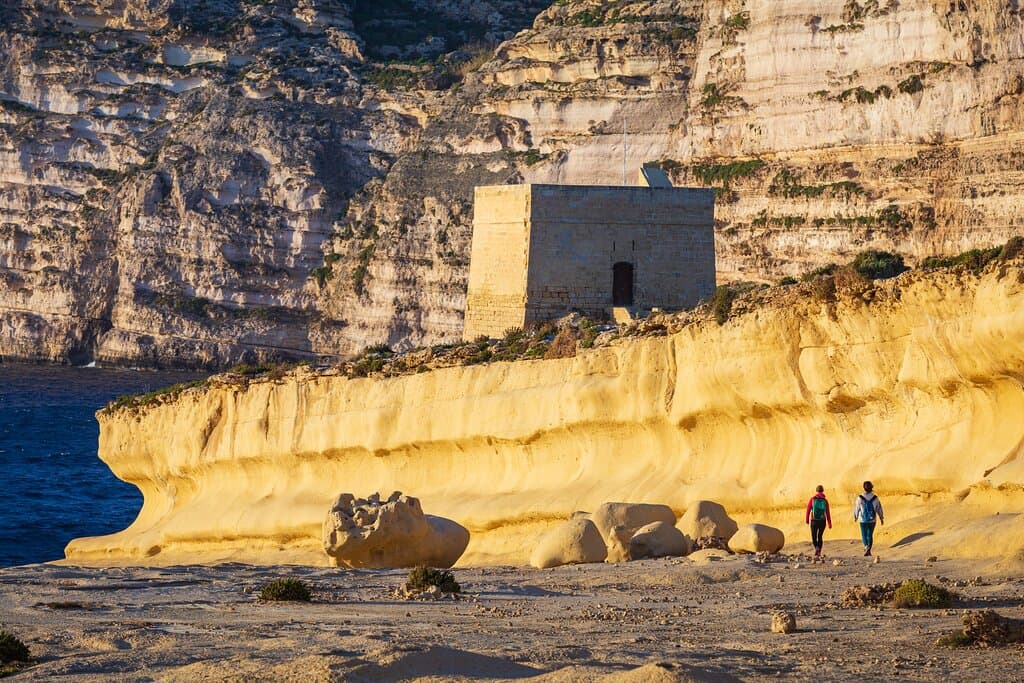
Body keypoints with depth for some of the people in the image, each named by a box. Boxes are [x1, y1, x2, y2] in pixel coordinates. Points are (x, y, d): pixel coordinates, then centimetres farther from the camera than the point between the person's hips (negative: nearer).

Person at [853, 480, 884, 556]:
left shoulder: (860, 498, -9)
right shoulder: (875, 498, -5)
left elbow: (856, 508, -1)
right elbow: (879, 508, 2)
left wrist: (855, 517, 16)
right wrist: (881, 518, 15)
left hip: (863, 520, -2)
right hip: (872, 520, 2)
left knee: (864, 535, 5)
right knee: (870, 535, 12)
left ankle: (866, 546, -20)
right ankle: (868, 550, 8)